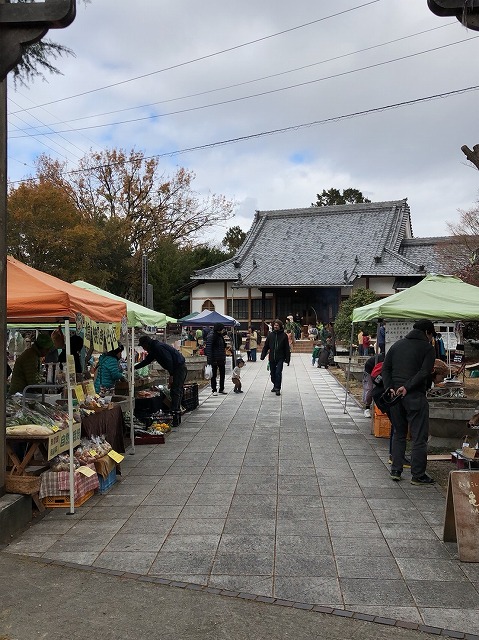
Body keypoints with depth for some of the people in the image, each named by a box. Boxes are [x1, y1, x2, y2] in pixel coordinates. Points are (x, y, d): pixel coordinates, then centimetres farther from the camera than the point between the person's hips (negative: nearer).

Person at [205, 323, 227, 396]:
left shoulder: (220, 336, 10)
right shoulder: (211, 336, -15)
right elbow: (208, 348, -18)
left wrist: (224, 358, 16)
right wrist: (210, 360, -20)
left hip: (221, 359, 8)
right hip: (214, 359, -8)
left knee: (222, 374, 11)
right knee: (214, 375, 3)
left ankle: (221, 389, 22)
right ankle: (214, 390, 12)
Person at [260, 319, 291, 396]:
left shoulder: (284, 335, -2)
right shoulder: (270, 335, 5)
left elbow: (287, 348, -1)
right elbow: (266, 346, 7)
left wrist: (287, 359, -4)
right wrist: (262, 356, -2)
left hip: (280, 358, -3)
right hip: (272, 358, 4)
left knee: (278, 372, -12)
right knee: (272, 373, 13)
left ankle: (278, 388, -4)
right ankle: (275, 385, 33)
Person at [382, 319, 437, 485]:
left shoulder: (397, 345, 14)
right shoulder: (428, 348, -2)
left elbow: (385, 368, 7)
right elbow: (424, 373, -15)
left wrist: (389, 388, -1)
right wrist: (407, 387, -16)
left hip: (395, 395, 6)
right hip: (415, 397, -5)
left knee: (399, 434, 17)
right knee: (419, 437, 3)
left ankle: (395, 471, 18)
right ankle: (418, 476, 7)